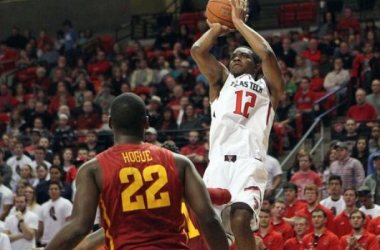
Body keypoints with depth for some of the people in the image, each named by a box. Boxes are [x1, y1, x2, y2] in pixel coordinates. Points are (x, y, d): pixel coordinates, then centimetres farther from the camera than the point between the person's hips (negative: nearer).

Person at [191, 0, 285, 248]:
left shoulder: (267, 87, 20)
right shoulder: (222, 81, 27)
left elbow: (268, 54, 2)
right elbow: (198, 50, 14)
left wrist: (239, 22, 11)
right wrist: (219, 26, 27)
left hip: (249, 162, -3)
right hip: (219, 162, 3)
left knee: (240, 221, -24)